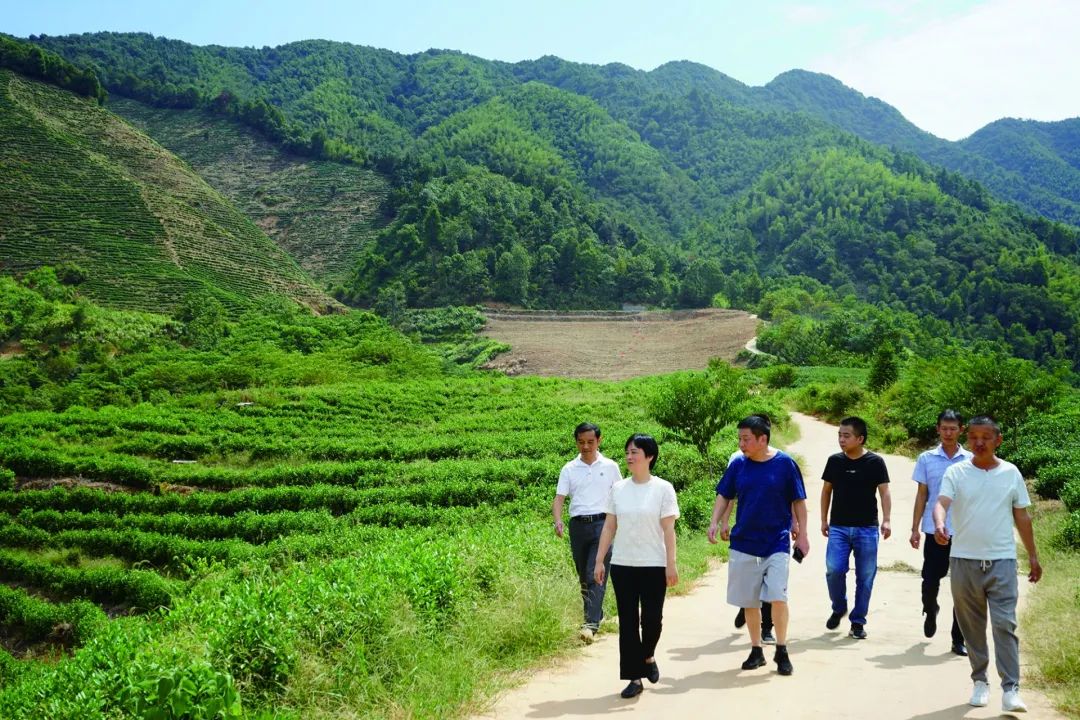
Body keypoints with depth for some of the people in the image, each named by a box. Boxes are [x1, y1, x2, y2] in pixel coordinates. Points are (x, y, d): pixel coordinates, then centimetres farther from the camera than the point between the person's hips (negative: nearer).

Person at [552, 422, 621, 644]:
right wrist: (557, 520, -19)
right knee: (584, 576, 12)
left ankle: (591, 624, -20)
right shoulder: (569, 469, 7)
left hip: (602, 523, -3)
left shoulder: (610, 467, 5)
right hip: (578, 525, 3)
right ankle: (596, 615, 29)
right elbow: (559, 497, -1)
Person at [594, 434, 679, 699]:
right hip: (622, 566, 3)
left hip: (653, 566, -3)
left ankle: (648, 657, 30)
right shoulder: (618, 489, 5)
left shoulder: (663, 489, -4)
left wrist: (671, 564, -10)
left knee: (652, 618, 0)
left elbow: (668, 530, -6)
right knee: (627, 621, 4)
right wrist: (599, 561, 4)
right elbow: (609, 527, 7)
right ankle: (634, 678, 11)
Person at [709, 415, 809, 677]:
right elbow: (724, 496, 9)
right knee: (749, 602, 8)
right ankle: (756, 651, 23)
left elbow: (799, 501, 1)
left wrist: (802, 533, -1)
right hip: (743, 544, 3)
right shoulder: (738, 465, 1)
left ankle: (781, 651, 7)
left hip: (777, 543, -3)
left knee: (778, 596, -12)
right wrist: (716, 522, -6)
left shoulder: (785, 464, -6)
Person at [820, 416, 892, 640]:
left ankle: (858, 622, 14)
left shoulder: (875, 462, -3)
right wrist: (824, 520, 11)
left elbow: (884, 492, -5)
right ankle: (838, 608, 15)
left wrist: (886, 520, -17)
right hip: (838, 527, 2)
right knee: (833, 570, -11)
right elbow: (826, 490, 13)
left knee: (865, 577, 2)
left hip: (867, 529, -1)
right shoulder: (835, 461, 4)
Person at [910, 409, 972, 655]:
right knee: (930, 581, 2)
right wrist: (915, 528, 3)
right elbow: (921, 496, 7)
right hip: (934, 532, 0)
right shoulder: (926, 459, 4)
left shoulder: (971, 461, 3)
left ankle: (958, 639, 12)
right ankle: (930, 612, 34)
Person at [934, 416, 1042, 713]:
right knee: (972, 626, 10)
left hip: (1001, 561, 0)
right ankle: (980, 682, 23)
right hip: (964, 560, 0)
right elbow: (941, 502, -17)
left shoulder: (1011, 473, 4)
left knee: (1005, 625, -8)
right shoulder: (956, 472, -1)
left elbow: (1022, 516, 11)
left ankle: (1010, 690, -7)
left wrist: (1033, 556, 12)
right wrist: (939, 525, -38)